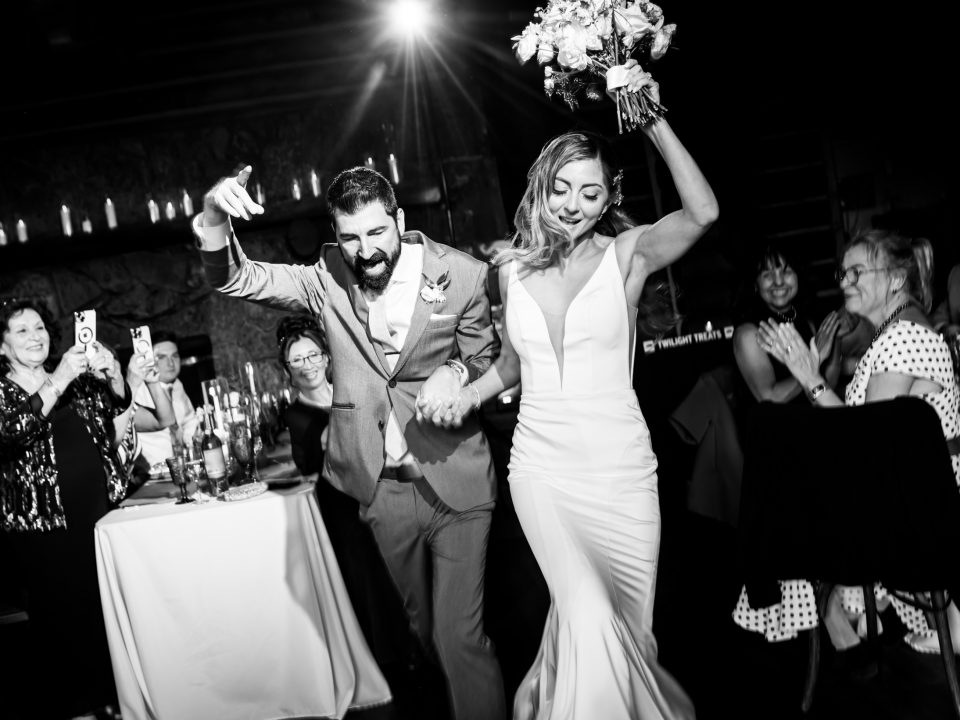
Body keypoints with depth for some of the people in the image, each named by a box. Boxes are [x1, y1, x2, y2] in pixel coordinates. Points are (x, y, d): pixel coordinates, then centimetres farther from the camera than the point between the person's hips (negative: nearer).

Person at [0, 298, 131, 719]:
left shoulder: (77, 380, 13)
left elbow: (117, 403, 2)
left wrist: (110, 372, -19)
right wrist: (58, 380, -27)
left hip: (100, 511, 4)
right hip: (44, 526, -4)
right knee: (62, 619, 2)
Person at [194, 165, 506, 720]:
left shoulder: (463, 275, -11)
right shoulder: (328, 277, -4)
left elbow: (484, 360, 2)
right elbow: (239, 279, -11)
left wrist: (456, 374, -20)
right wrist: (215, 220, -32)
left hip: (454, 480, -3)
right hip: (384, 487, 3)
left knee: (462, 637, -2)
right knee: (422, 624, 21)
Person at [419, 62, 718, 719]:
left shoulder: (627, 254, -4)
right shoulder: (514, 268, 6)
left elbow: (703, 213, -23)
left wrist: (655, 122, -27)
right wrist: (463, 399, 7)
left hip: (619, 467, -1)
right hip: (541, 467, 1)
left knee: (624, 624, 10)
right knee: (591, 623, -11)